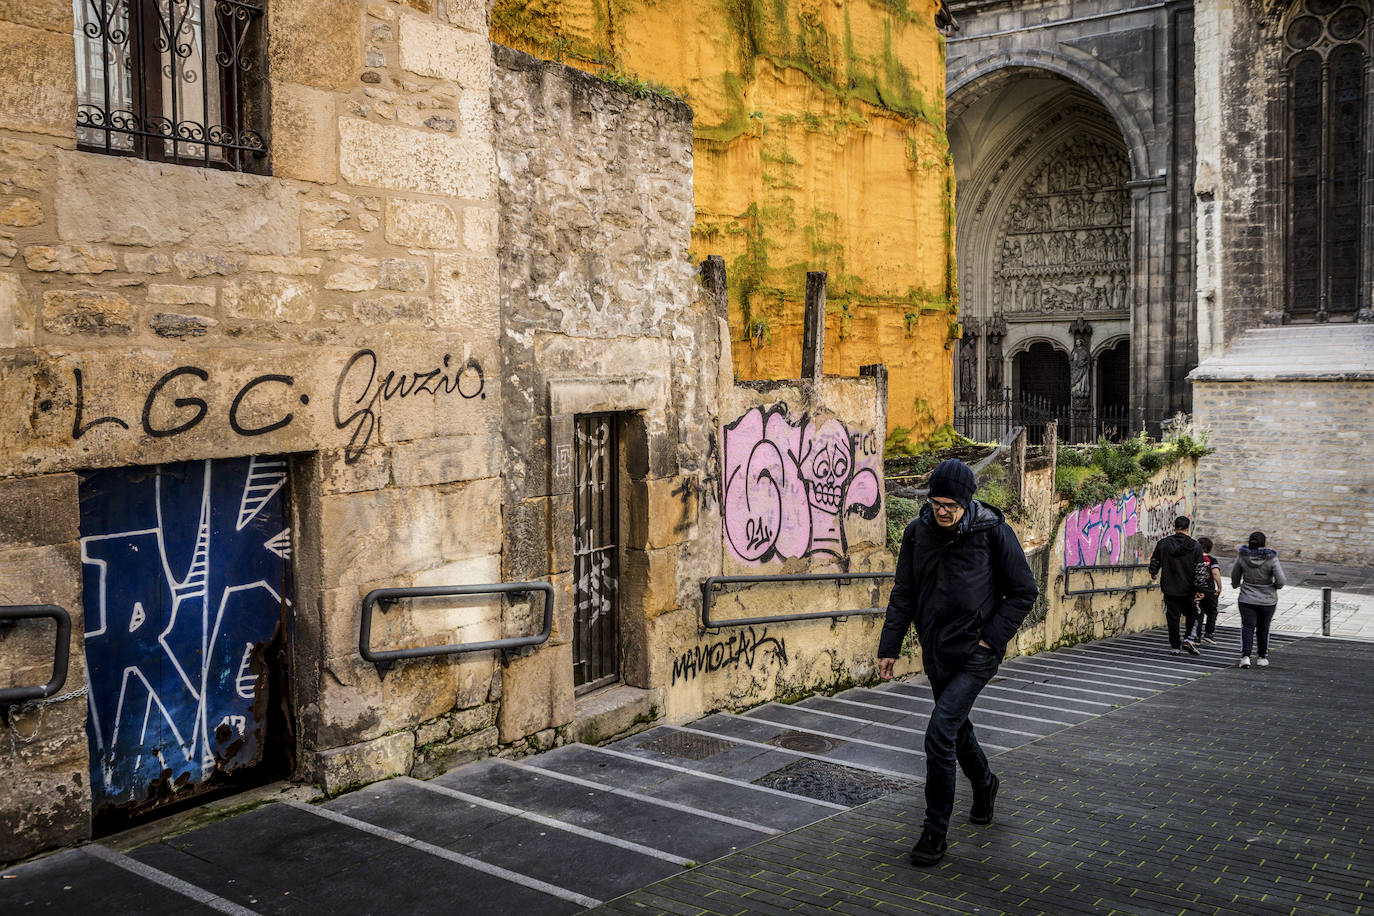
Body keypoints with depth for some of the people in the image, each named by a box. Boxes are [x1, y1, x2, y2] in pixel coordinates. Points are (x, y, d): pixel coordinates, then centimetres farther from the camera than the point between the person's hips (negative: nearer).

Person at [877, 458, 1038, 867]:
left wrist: (990, 637, -11)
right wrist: (889, 647, 2)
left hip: (975, 654, -5)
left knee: (940, 733, -15)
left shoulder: (993, 531, -12)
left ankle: (935, 832, -4)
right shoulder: (917, 532, -1)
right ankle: (984, 783, 51)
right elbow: (903, 594, 6)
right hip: (936, 653, 6)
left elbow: (1024, 591, -4)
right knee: (956, 727, 21)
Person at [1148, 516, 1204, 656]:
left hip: (1169, 588, 0)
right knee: (1191, 614, 20)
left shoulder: (1163, 543, -5)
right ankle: (1188, 639, 4)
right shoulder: (1195, 547, -6)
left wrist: (1153, 573, 26)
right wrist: (1200, 590, -1)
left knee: (1173, 617, 8)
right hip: (1189, 590, 0)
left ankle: (1175, 647, 10)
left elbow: (1155, 563, 4)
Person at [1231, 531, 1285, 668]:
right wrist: (1274, 586, 8)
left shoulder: (1242, 557, -8)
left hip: (1247, 600, 0)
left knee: (1247, 627, 1)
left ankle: (1245, 656, -15)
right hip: (1267, 600, 0)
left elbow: (1234, 576, 5)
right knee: (1263, 629, 14)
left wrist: (1236, 585, 27)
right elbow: (1281, 581, -15)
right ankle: (1262, 657, 25)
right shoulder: (1271, 559, -13)